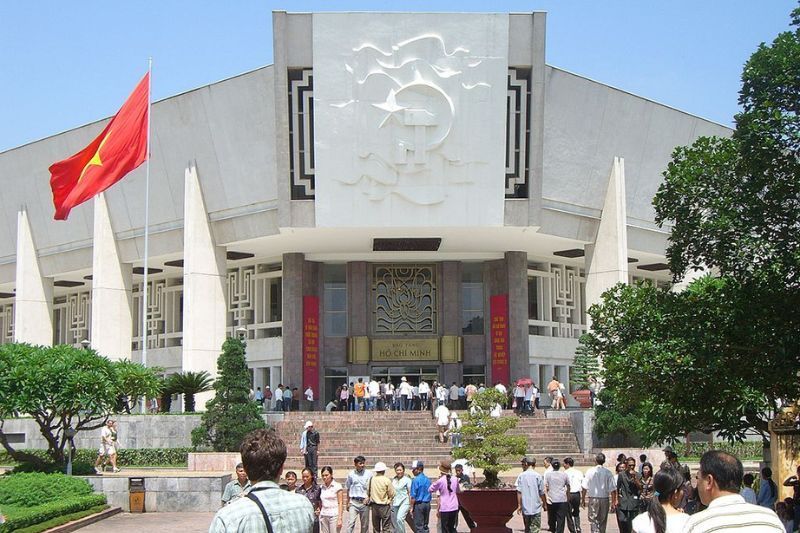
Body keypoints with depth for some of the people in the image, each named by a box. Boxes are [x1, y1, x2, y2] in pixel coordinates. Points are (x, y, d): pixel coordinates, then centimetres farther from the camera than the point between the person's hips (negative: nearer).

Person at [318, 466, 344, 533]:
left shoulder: (337, 486, -3)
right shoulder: (321, 487, 10)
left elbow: (340, 503, -5)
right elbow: (320, 503, 14)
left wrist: (340, 519, -11)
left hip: (334, 515, -4)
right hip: (323, 516, 4)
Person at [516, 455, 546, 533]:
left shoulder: (521, 476, 0)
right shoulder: (538, 476, -4)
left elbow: (519, 492, -3)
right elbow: (542, 492, 0)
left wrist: (519, 505, 2)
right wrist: (544, 504, 12)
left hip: (525, 507, 2)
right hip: (536, 507, -2)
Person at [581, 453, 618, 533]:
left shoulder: (590, 471, -6)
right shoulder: (608, 472, -3)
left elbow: (584, 487, -4)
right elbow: (613, 489, -4)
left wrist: (583, 499, 7)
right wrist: (613, 502, 2)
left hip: (593, 499, -2)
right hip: (605, 499, 2)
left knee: (593, 520, -1)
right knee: (603, 521, 15)